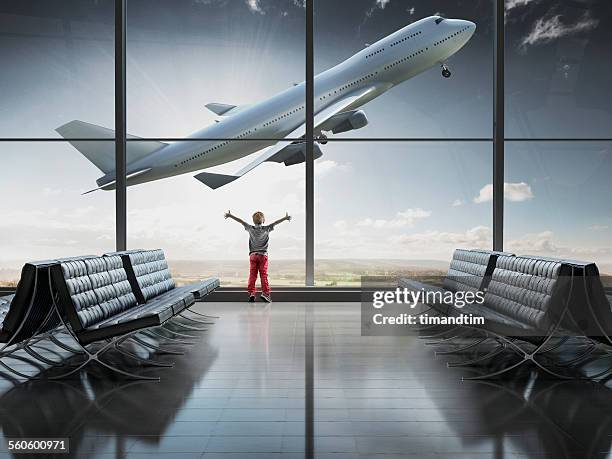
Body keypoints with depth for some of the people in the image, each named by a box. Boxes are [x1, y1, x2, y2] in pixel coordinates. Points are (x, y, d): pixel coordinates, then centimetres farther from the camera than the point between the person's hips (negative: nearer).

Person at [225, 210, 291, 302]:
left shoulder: (250, 228, 2)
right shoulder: (266, 229, -2)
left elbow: (241, 221, 6)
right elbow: (275, 223, -1)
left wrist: (230, 215, 12)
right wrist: (285, 218, 4)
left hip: (252, 255, 1)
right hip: (263, 255, -1)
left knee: (252, 275, 2)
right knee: (264, 275, -1)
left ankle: (251, 293, -5)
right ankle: (265, 293, -7)